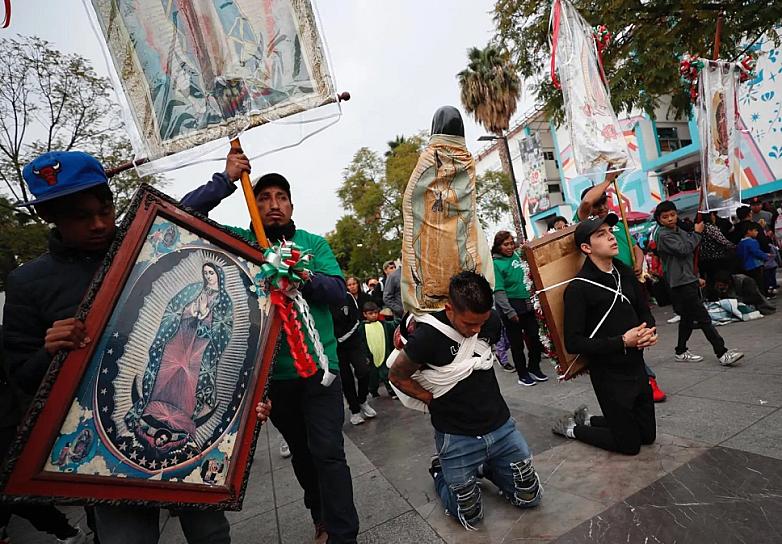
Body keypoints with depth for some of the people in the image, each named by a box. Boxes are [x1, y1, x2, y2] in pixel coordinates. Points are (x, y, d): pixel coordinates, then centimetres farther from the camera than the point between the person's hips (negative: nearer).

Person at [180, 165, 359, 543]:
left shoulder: (314, 243, 1)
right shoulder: (240, 242, 3)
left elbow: (339, 291, -8)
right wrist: (226, 182, -9)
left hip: (319, 365, -2)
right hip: (271, 371, 2)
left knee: (328, 452, -2)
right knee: (300, 450, 19)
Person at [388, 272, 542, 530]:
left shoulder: (491, 321, -9)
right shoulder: (427, 336, -25)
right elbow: (397, 376, -9)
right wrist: (434, 400, -5)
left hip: (501, 426, 5)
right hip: (457, 437, -4)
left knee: (530, 498, 12)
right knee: (471, 517, 7)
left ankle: (483, 467, 34)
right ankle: (440, 470, 32)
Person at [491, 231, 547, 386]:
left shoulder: (517, 255, 6)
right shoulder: (496, 264, -12)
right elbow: (498, 291, -17)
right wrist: (509, 312, -20)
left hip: (526, 303, 6)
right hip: (510, 305, -6)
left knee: (534, 336, 11)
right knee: (517, 342, 6)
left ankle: (534, 368, 30)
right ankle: (523, 375, 21)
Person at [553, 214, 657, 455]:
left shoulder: (624, 272, 2)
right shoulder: (578, 288, -20)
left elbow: (645, 312, 15)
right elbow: (573, 343, -21)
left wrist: (650, 331, -7)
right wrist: (622, 342, -24)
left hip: (637, 367, 7)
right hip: (609, 375, -7)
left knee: (648, 435, 21)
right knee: (629, 444, 7)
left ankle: (586, 418, 37)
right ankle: (571, 428, 26)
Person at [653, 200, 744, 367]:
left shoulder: (682, 232, 15)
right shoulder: (663, 235, -11)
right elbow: (683, 250, -20)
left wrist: (696, 277, 21)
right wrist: (696, 233, -8)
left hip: (689, 281, 9)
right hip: (680, 283, -9)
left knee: (688, 317, 14)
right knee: (703, 318, -9)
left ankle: (681, 352, 24)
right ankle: (722, 353, -5)